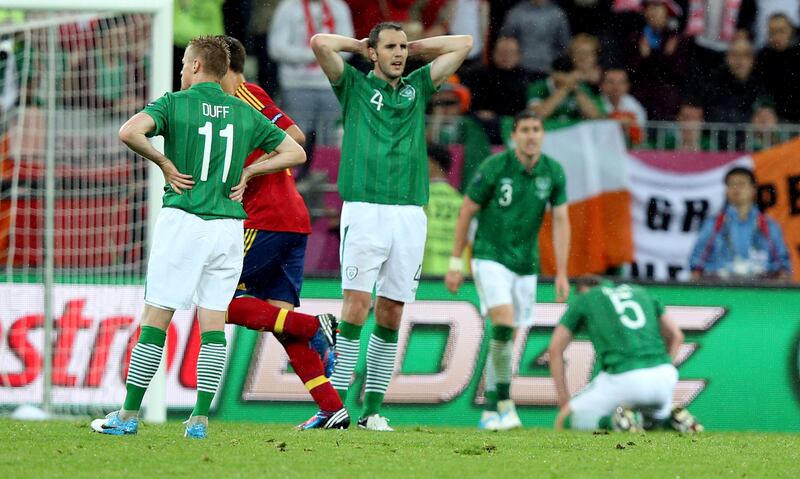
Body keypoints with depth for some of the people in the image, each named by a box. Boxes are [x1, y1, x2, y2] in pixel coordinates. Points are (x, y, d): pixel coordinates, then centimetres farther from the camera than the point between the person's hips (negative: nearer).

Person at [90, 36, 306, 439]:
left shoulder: (176, 104, -2)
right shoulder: (245, 113, 10)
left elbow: (129, 132, -19)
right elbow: (295, 152, 14)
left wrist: (163, 162, -5)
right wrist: (247, 172, 12)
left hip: (183, 219, -4)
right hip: (229, 224, 4)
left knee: (156, 318, 0)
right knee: (213, 322, 5)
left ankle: (128, 415, 2)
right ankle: (200, 419, -1)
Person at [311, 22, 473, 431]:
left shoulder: (417, 87, 19)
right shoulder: (354, 85, 9)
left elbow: (463, 44, 22)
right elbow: (320, 43, -4)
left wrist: (411, 48, 21)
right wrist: (359, 45, 11)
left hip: (410, 215, 4)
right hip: (364, 210, -4)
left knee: (392, 313, 2)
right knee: (357, 304, -12)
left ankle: (373, 408, 5)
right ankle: (338, 401, -11)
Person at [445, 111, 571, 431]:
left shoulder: (553, 172, -4)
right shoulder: (494, 167, -14)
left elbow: (561, 222, 0)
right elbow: (466, 212, -5)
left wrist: (561, 273, -5)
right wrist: (455, 263, -4)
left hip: (525, 264, 4)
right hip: (490, 257, -4)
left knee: (508, 338, 8)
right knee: (504, 322, -23)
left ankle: (490, 411, 20)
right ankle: (505, 402, -15)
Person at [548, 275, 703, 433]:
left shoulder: (583, 298, 20)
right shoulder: (640, 292, 29)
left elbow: (555, 349, 16)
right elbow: (676, 336, 22)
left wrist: (564, 399, 19)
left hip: (622, 378, -4)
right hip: (663, 376, 4)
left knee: (564, 421, 14)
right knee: (658, 415, 37)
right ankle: (673, 419, 3)